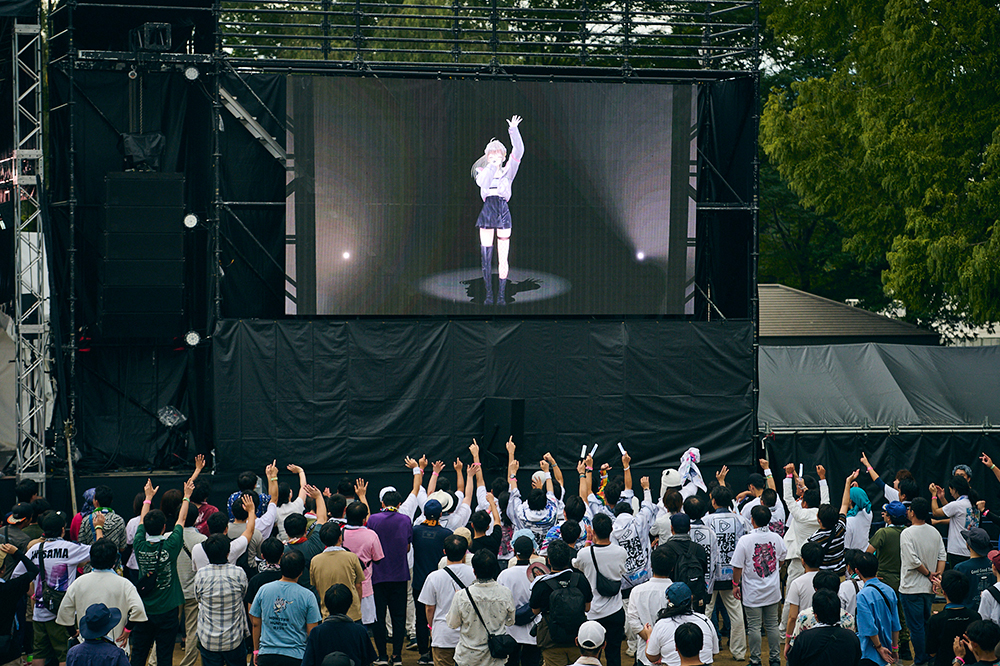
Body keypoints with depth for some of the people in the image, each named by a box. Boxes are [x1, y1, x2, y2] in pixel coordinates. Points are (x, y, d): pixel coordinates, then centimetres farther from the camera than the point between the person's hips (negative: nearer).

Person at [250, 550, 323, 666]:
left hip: (266, 655, 2)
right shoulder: (308, 596, -8)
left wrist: (256, 650, 19)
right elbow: (311, 632, -5)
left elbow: (255, 624, 7)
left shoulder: (264, 590, 0)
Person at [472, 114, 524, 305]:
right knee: (486, 258, -2)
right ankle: (489, 294, 6)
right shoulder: (482, 172, 13)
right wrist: (492, 166, -19)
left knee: (503, 258, -2)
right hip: (487, 210, 0)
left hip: (503, 211, 0)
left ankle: (501, 295, 3)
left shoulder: (507, 172, 13)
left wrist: (513, 131, -9)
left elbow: (518, 152, -1)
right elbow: (483, 183, -10)